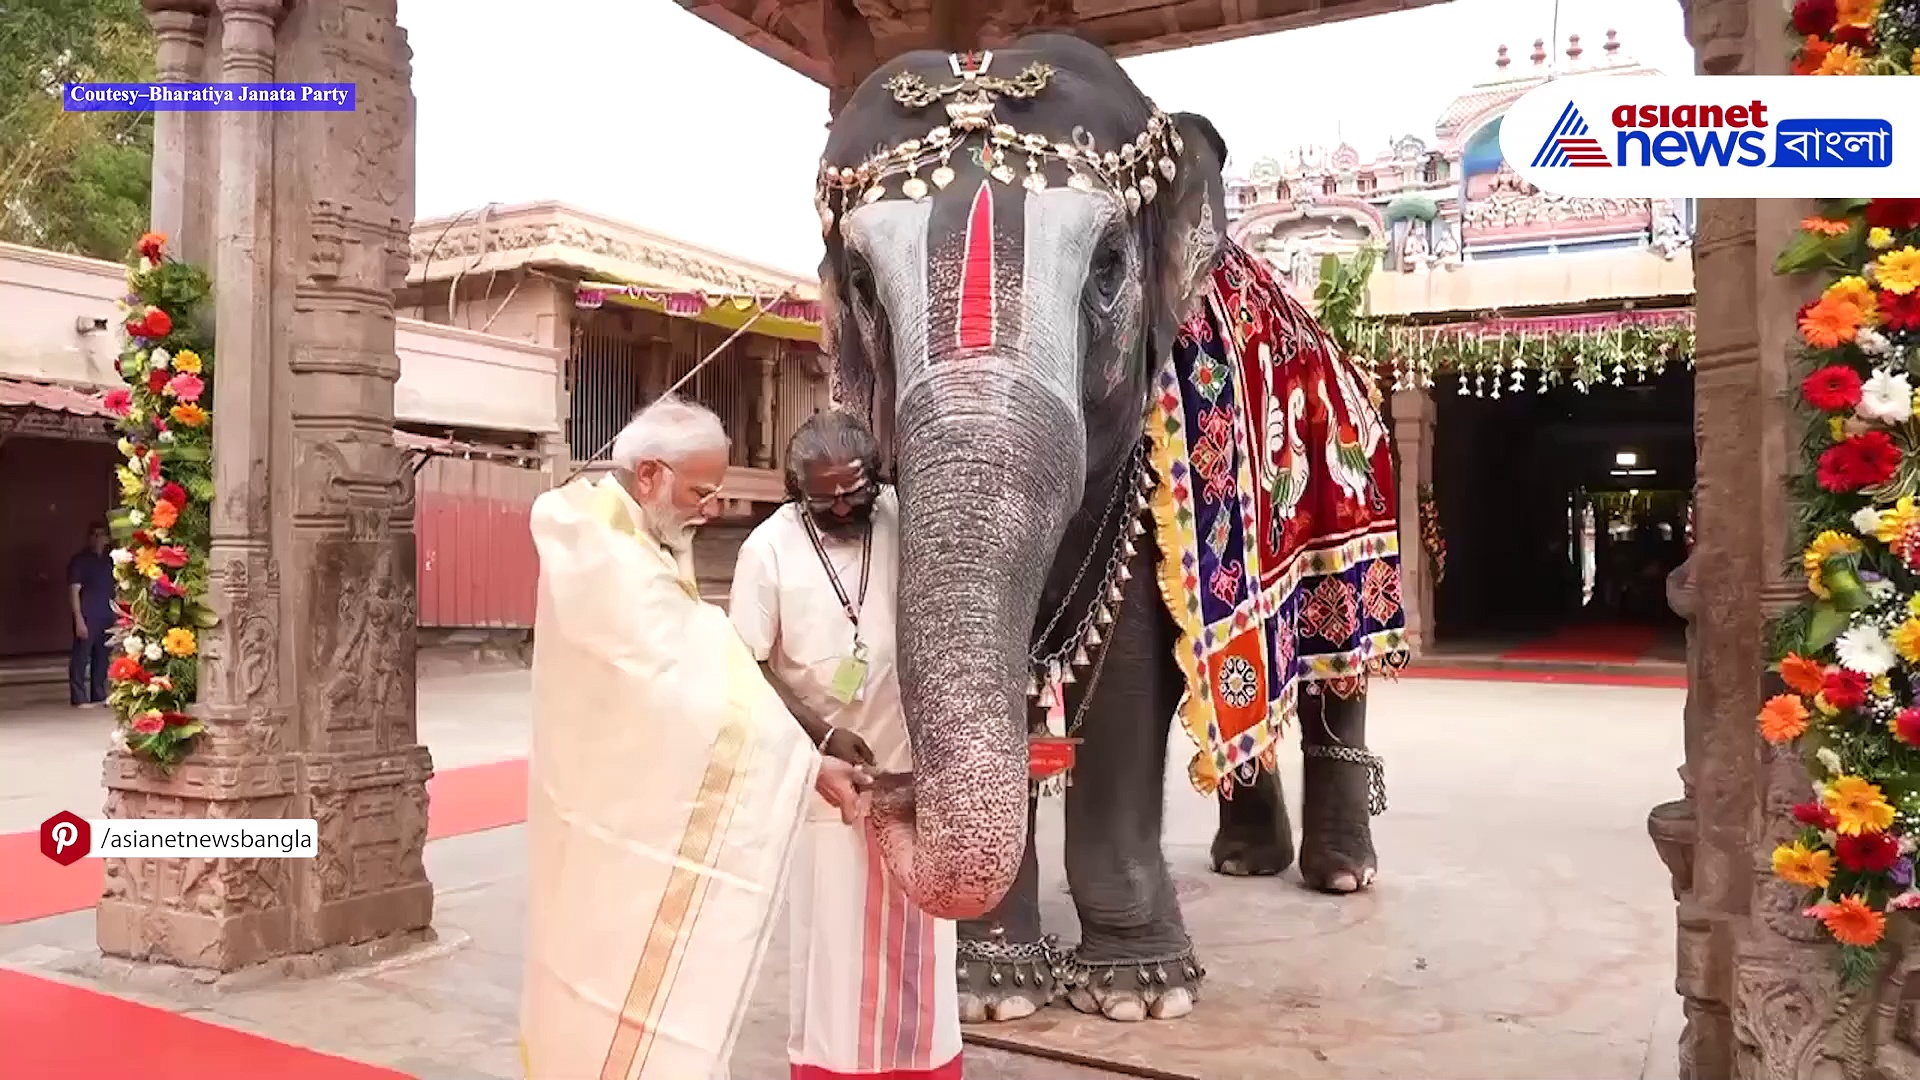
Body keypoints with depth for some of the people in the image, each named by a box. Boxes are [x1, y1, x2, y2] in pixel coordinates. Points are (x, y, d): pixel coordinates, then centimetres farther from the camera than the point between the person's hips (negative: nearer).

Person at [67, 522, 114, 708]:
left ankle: (99, 696, 15)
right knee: (81, 658, -4)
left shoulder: (109, 560, 14)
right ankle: (79, 698, 0)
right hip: (87, 617, -5)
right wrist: (79, 619, -15)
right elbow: (74, 591, -8)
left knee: (102, 657, 8)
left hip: (106, 617, 6)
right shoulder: (79, 560, -3)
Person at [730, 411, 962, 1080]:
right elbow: (748, 665, -5)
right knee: (830, 932, 7)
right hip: (822, 767, -1)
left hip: (913, 759, 2)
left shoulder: (910, 520, -6)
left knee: (912, 935, 11)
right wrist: (822, 733, -15)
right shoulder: (770, 546, -9)